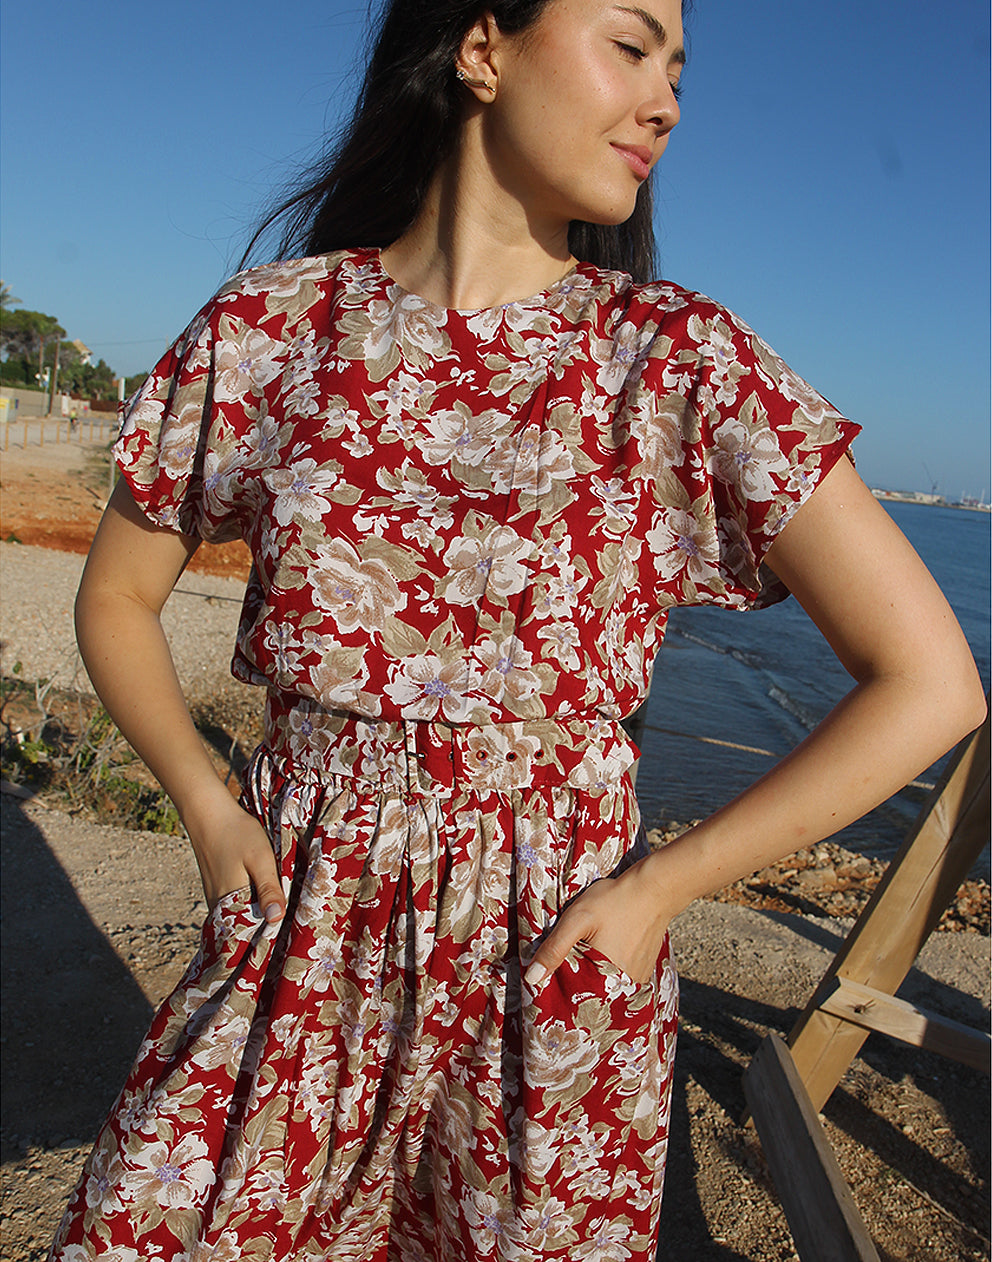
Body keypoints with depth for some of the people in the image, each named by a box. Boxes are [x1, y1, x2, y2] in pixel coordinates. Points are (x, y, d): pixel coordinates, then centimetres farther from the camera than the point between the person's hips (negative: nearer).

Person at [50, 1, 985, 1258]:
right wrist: (206, 807, -3)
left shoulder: (682, 359, -8)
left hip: (550, 963, -1)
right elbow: (116, 597, 10)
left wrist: (656, 890, -11)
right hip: (294, 935, 2)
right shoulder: (267, 328, -3)